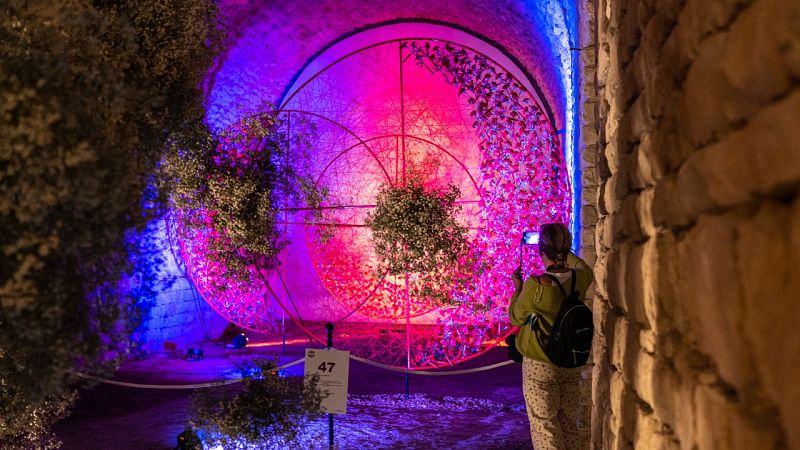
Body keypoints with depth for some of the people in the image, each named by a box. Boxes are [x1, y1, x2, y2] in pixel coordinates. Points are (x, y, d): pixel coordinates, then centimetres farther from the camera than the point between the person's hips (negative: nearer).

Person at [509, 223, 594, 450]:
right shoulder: (580, 279, -8)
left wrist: (518, 288, 5)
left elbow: (516, 318, -7)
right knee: (569, 424, 18)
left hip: (539, 365, -5)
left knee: (544, 426, 7)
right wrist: (563, 251, 27)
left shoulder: (536, 285, -22)